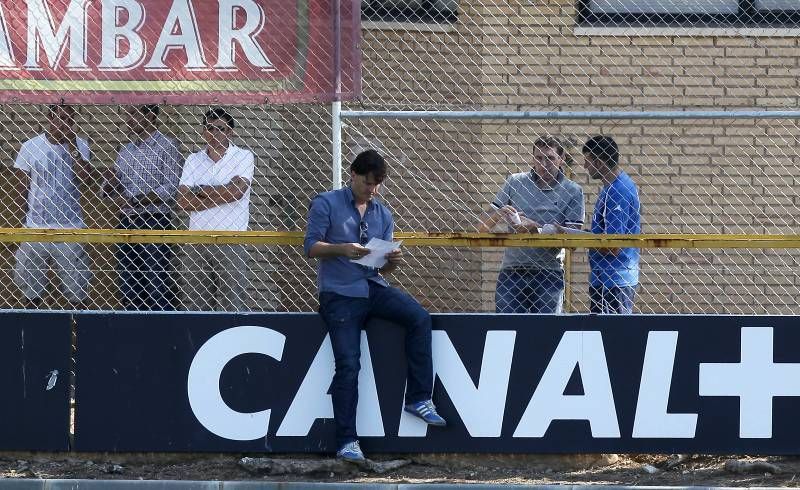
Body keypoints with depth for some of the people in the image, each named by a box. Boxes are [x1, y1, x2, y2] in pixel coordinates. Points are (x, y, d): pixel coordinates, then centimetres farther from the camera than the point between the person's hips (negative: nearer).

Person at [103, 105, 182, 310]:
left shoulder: (166, 146, -3)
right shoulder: (125, 151, 16)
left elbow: (170, 189, -12)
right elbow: (108, 192, 18)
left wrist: (137, 200, -21)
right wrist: (109, 183, -6)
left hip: (155, 223, -7)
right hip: (127, 223, 7)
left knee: (157, 288, -10)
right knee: (128, 289, 7)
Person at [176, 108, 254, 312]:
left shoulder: (243, 157, 4)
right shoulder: (193, 160, 14)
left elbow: (236, 191, -11)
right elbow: (183, 201, 3)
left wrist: (202, 191, -1)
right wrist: (216, 198, -6)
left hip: (230, 241, -4)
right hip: (197, 241, 4)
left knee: (232, 306, -9)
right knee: (193, 305, 0)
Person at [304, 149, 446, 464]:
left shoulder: (383, 214, 15)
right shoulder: (327, 204, 1)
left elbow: (383, 268, 15)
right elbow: (311, 247, -5)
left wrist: (392, 261, -10)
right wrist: (343, 250, -22)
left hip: (373, 288, 4)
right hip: (339, 294, -4)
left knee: (419, 317, -21)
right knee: (348, 364, -13)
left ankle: (418, 399, -15)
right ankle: (346, 441, -8)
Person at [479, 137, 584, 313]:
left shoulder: (572, 192, 2)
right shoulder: (515, 183, 7)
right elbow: (483, 228, 7)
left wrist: (535, 228, -18)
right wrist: (498, 216, -17)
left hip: (549, 274, -1)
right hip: (511, 272, 1)